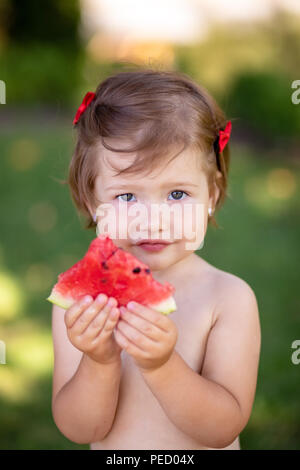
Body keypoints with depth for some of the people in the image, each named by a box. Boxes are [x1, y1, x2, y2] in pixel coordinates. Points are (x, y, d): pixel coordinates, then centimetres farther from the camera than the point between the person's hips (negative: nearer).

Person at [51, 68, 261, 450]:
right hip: (108, 449, 2)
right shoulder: (76, 295, -14)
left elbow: (224, 429, -21)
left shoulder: (230, 297, -19)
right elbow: (79, 430, -14)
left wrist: (161, 367, -35)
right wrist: (100, 364, -31)